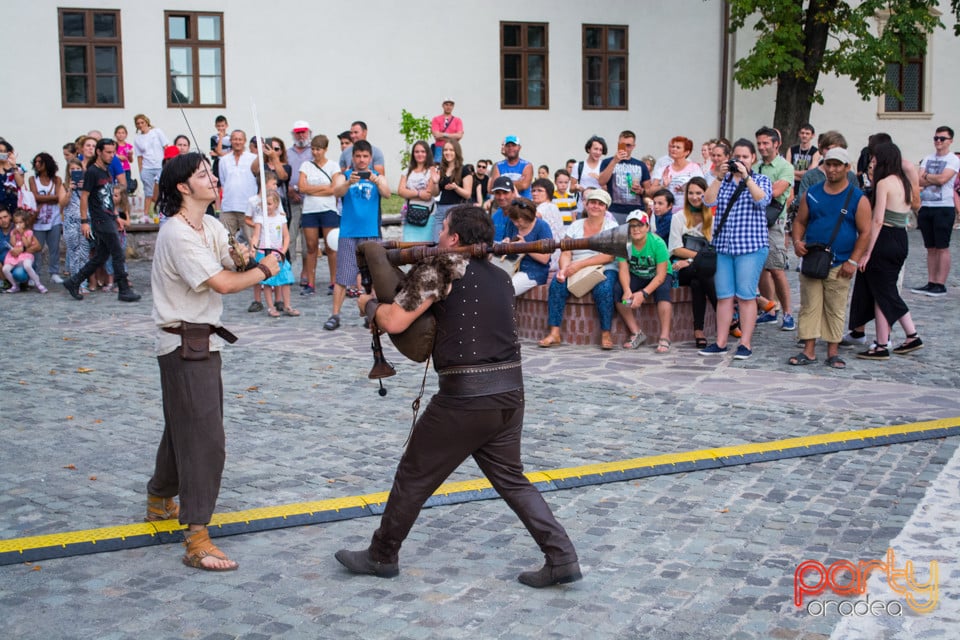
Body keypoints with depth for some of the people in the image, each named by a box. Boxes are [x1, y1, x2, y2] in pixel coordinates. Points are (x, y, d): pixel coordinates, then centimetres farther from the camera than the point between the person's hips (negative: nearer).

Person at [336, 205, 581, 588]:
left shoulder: (443, 268, -7)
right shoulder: (500, 277, 14)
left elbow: (394, 322, -11)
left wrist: (369, 305, 9)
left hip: (465, 397, -7)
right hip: (510, 391, 7)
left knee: (414, 476, 10)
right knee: (510, 478, 18)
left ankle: (382, 556, 24)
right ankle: (562, 558, 9)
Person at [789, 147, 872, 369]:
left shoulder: (858, 198, -1)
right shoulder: (812, 193, 8)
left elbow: (865, 232, -2)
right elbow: (800, 221, 14)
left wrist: (853, 261, -10)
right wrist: (797, 241, -6)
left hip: (839, 266, -2)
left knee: (835, 310, 4)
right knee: (809, 307, 2)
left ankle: (833, 352, 12)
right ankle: (809, 351, 7)